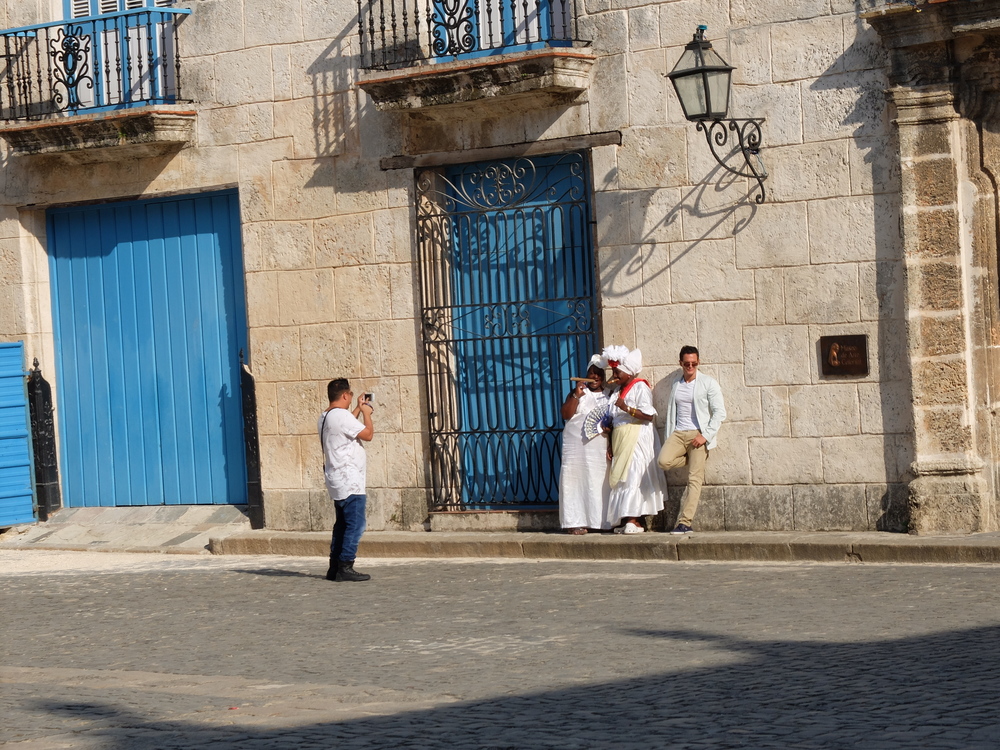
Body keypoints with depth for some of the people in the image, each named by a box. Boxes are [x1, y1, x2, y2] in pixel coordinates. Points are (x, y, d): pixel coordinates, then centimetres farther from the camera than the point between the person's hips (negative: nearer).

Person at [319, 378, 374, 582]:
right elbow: (368, 434, -16)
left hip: (337, 482, 10)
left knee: (342, 524, 15)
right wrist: (366, 412, -1)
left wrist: (358, 409, 30)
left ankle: (335, 567, 15)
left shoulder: (326, 417, 14)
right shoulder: (341, 415, -17)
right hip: (350, 482, -10)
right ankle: (345, 568, -11)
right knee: (355, 525, -9)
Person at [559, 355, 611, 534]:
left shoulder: (609, 397, 15)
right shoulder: (577, 393, 10)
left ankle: (603, 522, 1)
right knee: (577, 480, -7)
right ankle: (576, 522, -9)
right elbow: (566, 414, -2)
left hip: (601, 447, 2)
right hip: (578, 444, -2)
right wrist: (577, 396, -14)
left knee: (601, 482, -2)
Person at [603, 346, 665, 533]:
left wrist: (626, 408, -27)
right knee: (620, 478, 2)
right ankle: (627, 521, 2)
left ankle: (634, 521, -18)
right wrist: (611, 446, 11)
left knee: (633, 476, -14)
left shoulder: (640, 387, -7)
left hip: (637, 438, -8)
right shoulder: (619, 390, 18)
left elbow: (649, 415, -16)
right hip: (620, 440, 8)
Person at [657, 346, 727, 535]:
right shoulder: (675, 381, 14)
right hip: (677, 433, 4)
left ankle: (685, 523, -12)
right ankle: (694, 462, 7)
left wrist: (706, 435, -13)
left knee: (694, 480, -11)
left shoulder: (709, 383, 1)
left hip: (698, 435, -4)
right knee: (663, 461, -24)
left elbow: (720, 413, -3)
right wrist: (667, 437, 10)